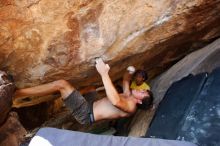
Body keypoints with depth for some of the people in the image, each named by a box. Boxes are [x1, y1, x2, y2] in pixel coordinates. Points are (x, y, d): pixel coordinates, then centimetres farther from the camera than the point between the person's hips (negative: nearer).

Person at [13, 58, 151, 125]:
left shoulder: (130, 107, -13)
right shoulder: (128, 97, 16)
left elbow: (115, 100, -35)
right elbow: (125, 80, 33)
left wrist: (104, 74, -37)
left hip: (87, 114, -10)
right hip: (88, 108, 10)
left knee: (61, 84, -20)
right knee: (61, 84, 2)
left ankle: (15, 93, -15)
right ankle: (16, 93, 6)